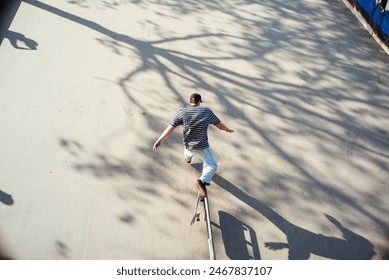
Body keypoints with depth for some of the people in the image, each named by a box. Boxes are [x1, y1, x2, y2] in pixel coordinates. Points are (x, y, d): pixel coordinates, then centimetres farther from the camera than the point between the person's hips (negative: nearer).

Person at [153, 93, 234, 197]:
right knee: (212, 165, 10)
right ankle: (203, 181, -14)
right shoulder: (206, 111, -12)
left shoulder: (182, 112, -9)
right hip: (202, 146, -4)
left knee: (188, 153, 40)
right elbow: (219, 125, -4)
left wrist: (159, 140, -11)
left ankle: (188, 159, 74)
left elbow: (170, 127, -15)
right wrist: (228, 129, 17)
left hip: (188, 145, 4)